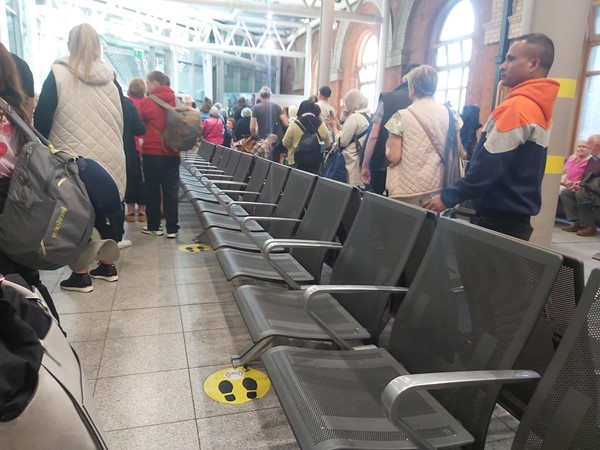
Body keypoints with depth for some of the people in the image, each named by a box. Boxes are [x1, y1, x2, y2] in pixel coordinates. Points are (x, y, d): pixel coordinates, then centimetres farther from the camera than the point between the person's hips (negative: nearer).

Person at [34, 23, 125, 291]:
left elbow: (41, 119, -4)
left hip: (74, 160, -3)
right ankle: (107, 266, 22)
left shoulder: (58, 74, -4)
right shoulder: (110, 77, 6)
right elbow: (124, 120, 9)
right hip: (109, 157, 4)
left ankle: (81, 275, 10)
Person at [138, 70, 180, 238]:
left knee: (152, 189, 7)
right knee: (171, 189, 4)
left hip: (152, 152, -3)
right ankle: (172, 228, 5)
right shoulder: (175, 102, 5)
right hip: (172, 152, 3)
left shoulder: (146, 102, -6)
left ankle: (154, 226, 15)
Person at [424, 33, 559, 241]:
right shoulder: (539, 108, 13)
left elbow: (489, 166, -23)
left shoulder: (516, 107, -18)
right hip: (517, 217, 10)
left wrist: (447, 197, -16)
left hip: (499, 219, -10)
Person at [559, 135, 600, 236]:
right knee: (565, 192, -1)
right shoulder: (592, 159, 18)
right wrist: (579, 183, -3)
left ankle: (589, 226, -22)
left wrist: (582, 185, -24)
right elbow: (585, 175, 17)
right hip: (588, 187, 10)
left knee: (581, 193, -34)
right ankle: (577, 222, -10)